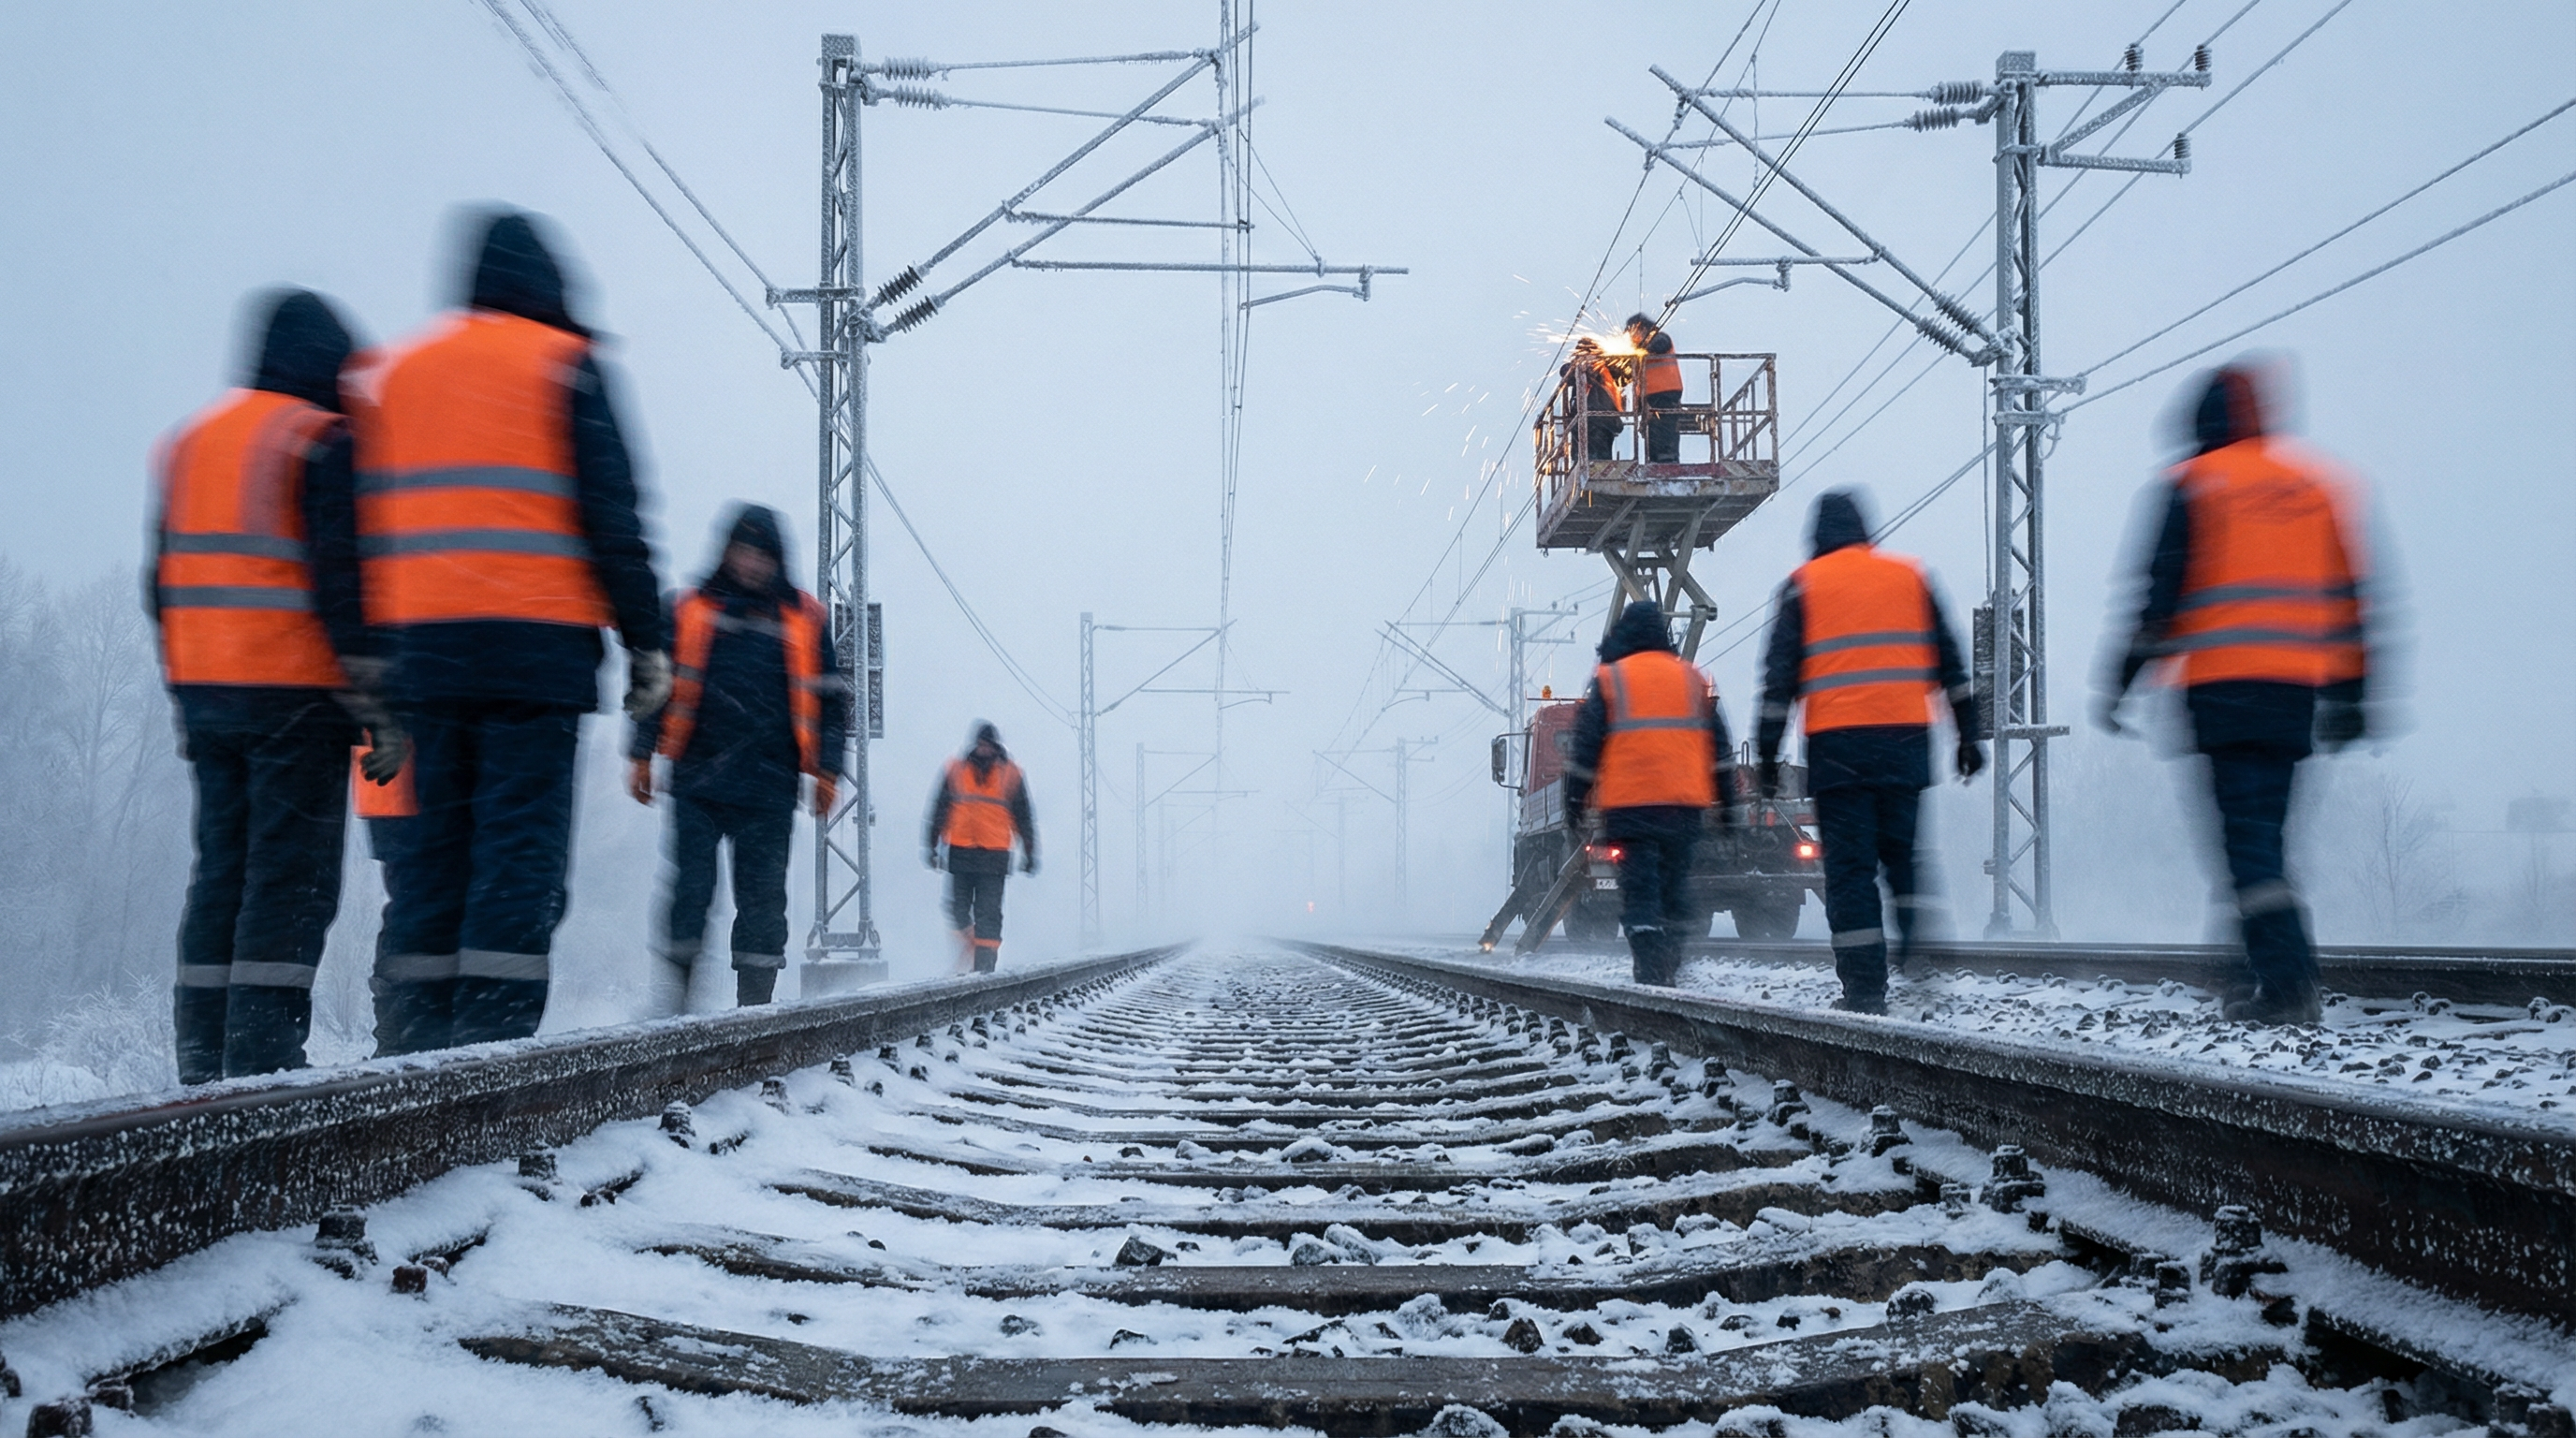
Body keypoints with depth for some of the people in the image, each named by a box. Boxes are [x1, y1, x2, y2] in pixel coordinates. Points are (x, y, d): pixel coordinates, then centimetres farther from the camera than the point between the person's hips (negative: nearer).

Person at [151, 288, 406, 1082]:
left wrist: (185, 700, 21)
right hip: (295, 694, -7)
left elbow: (164, 583, 18)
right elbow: (340, 582, -14)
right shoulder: (323, 443, -7)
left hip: (203, 691, 7)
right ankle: (263, 1051, -10)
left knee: (220, 870, 11)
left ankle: (203, 1057, 10)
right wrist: (376, 703, -12)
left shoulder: (187, 442, 17)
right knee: (291, 877, -5)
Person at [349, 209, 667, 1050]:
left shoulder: (393, 375, 18)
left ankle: (426, 1029, 6)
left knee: (437, 836, 9)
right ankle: (495, 1026, -12)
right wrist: (645, 640, 0)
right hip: (537, 640, -5)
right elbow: (612, 515, -3)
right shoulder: (563, 366, 2)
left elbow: (367, 525, 14)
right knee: (523, 839, -5)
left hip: (423, 641, 5)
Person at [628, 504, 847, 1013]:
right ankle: (672, 987, 0)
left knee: (762, 894, 1)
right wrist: (641, 755, 6)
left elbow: (829, 699, 12)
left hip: (769, 785, 0)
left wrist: (826, 769, 5)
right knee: (690, 885, -7)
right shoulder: (690, 610, 9)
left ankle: (755, 1000, 7)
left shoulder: (805, 618, 10)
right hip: (697, 780, 0)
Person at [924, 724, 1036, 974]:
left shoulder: (1010, 774, 7)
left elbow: (1024, 817, 12)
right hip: (960, 852, 1)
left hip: (995, 854, -1)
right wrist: (931, 845, 8)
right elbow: (939, 810, 12)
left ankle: (985, 964, -1)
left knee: (989, 912, -5)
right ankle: (967, 949, 19)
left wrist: (1029, 853, 10)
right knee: (958, 908, -1)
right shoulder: (955, 771, 7)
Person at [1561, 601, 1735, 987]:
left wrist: (1575, 802, 8)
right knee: (1675, 885, 14)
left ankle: (1650, 974, -13)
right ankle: (1670, 967, 12)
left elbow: (1585, 749, 2)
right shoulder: (1694, 679, 12)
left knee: (1639, 890, -4)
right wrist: (1726, 801, 17)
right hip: (1685, 805, 3)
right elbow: (1720, 747, 13)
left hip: (1629, 804, -3)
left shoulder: (1608, 681, 3)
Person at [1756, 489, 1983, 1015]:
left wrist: (1767, 753, 3)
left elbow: (1780, 676, 1)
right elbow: (1950, 665, 14)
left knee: (1850, 866, 1)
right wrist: (1967, 735, 17)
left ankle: (1865, 988, -4)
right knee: (1903, 853, 15)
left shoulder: (1803, 586, 6)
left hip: (1837, 745, -2)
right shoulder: (1910, 577, 13)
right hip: (1906, 738, 2)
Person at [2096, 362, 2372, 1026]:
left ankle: (2286, 984, -18)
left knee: (2248, 834, -7)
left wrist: (2120, 681, 0)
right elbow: (2349, 597, 15)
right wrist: (2348, 697, 19)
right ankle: (2291, 980, 11)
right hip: (2298, 690, 5)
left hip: (2225, 689, -5)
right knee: (2263, 833, 13)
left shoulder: (2194, 484, 0)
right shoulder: (2318, 485, 16)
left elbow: (2161, 594, -5)